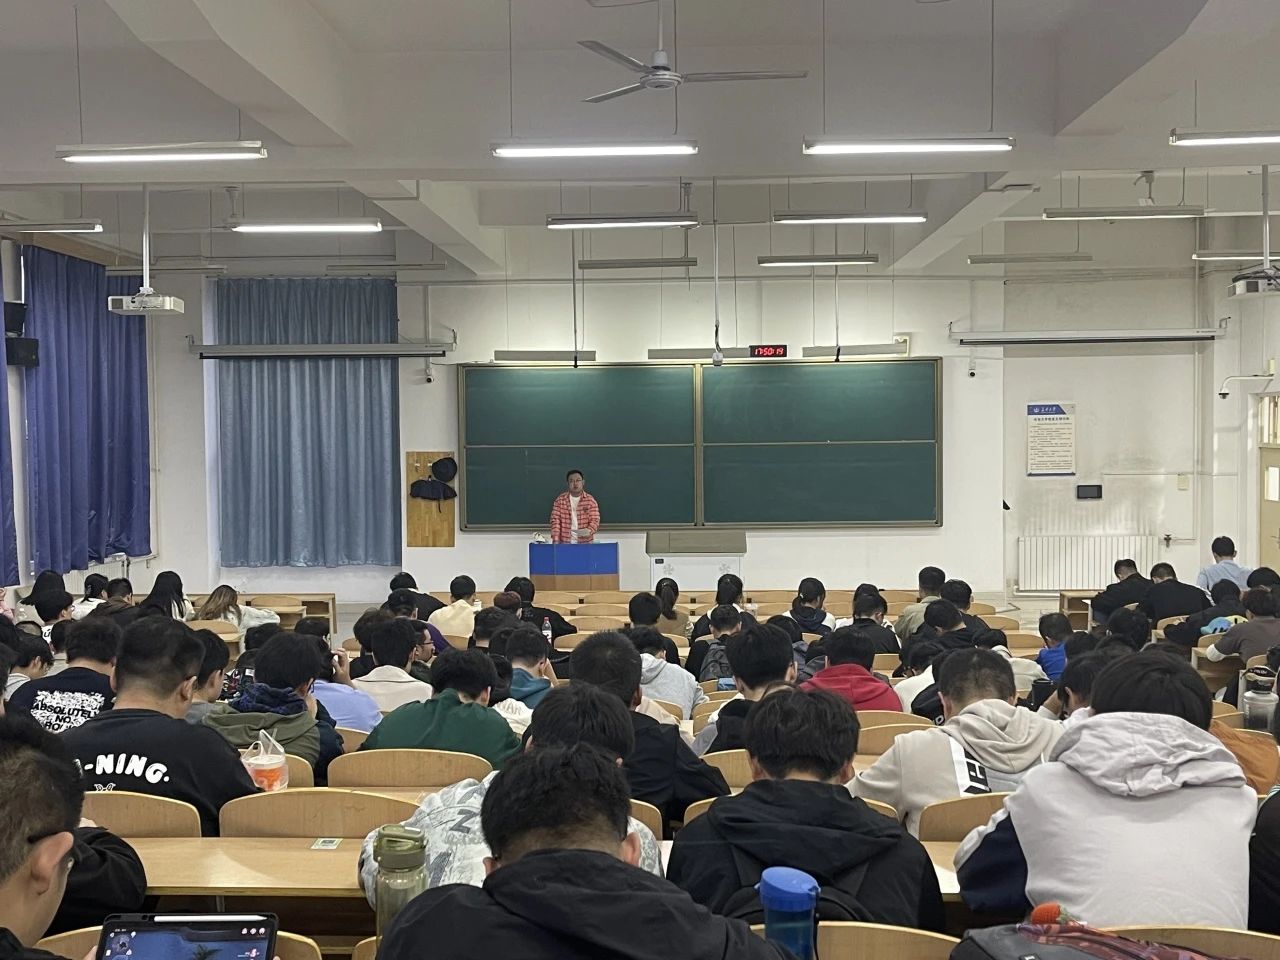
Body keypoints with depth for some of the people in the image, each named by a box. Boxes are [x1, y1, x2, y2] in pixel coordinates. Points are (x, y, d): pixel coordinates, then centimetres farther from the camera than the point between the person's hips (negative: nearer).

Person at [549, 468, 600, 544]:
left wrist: (589, 530, -25)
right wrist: (555, 540, -11)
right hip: (565, 542, 0)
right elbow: (555, 520, 1)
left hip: (585, 542, 0)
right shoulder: (560, 500, 4)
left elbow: (595, 520, -3)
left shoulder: (590, 500, 3)